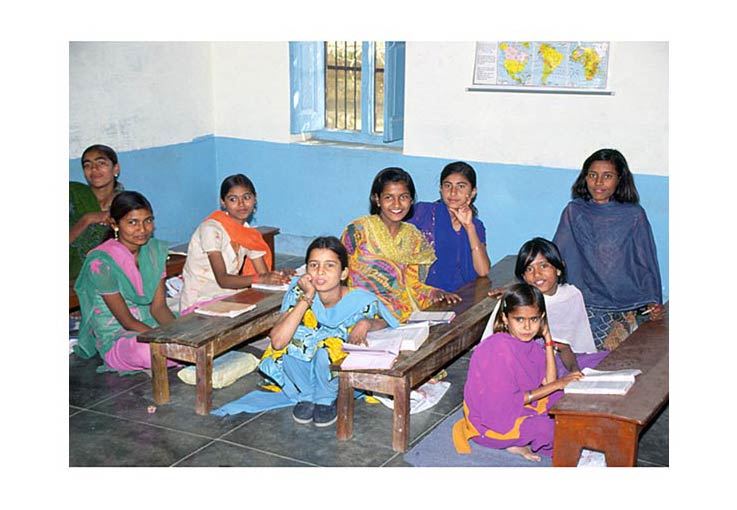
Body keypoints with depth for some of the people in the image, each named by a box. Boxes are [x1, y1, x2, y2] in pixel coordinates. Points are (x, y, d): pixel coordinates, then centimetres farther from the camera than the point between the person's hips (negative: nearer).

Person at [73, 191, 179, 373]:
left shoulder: (156, 250, 3)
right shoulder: (101, 262, -18)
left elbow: (159, 307, 1)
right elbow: (127, 321, -16)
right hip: (116, 339, -5)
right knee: (150, 349, -39)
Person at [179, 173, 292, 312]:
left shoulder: (250, 234, 7)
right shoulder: (211, 229, -16)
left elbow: (264, 273, 1)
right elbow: (222, 279, -23)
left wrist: (280, 276, -22)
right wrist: (262, 279, -35)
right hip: (199, 303, -7)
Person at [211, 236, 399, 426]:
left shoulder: (362, 301, -19)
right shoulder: (299, 293, -17)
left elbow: (384, 322, 4)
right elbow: (277, 342, -28)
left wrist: (367, 323, -23)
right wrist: (307, 298, -31)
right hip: (304, 371, 2)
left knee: (325, 351, -34)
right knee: (290, 345, -30)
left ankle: (326, 401, -4)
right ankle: (306, 396, -2)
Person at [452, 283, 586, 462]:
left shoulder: (530, 345, 1)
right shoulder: (498, 348, -25)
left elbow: (548, 381, -5)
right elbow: (508, 401, -23)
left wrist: (548, 338, -7)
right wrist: (556, 385, -20)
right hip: (491, 422, -9)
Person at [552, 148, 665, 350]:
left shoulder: (634, 215, 6)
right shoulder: (574, 212, 7)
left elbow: (646, 265, 8)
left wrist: (653, 303, -5)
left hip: (629, 306, 0)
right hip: (587, 303, 0)